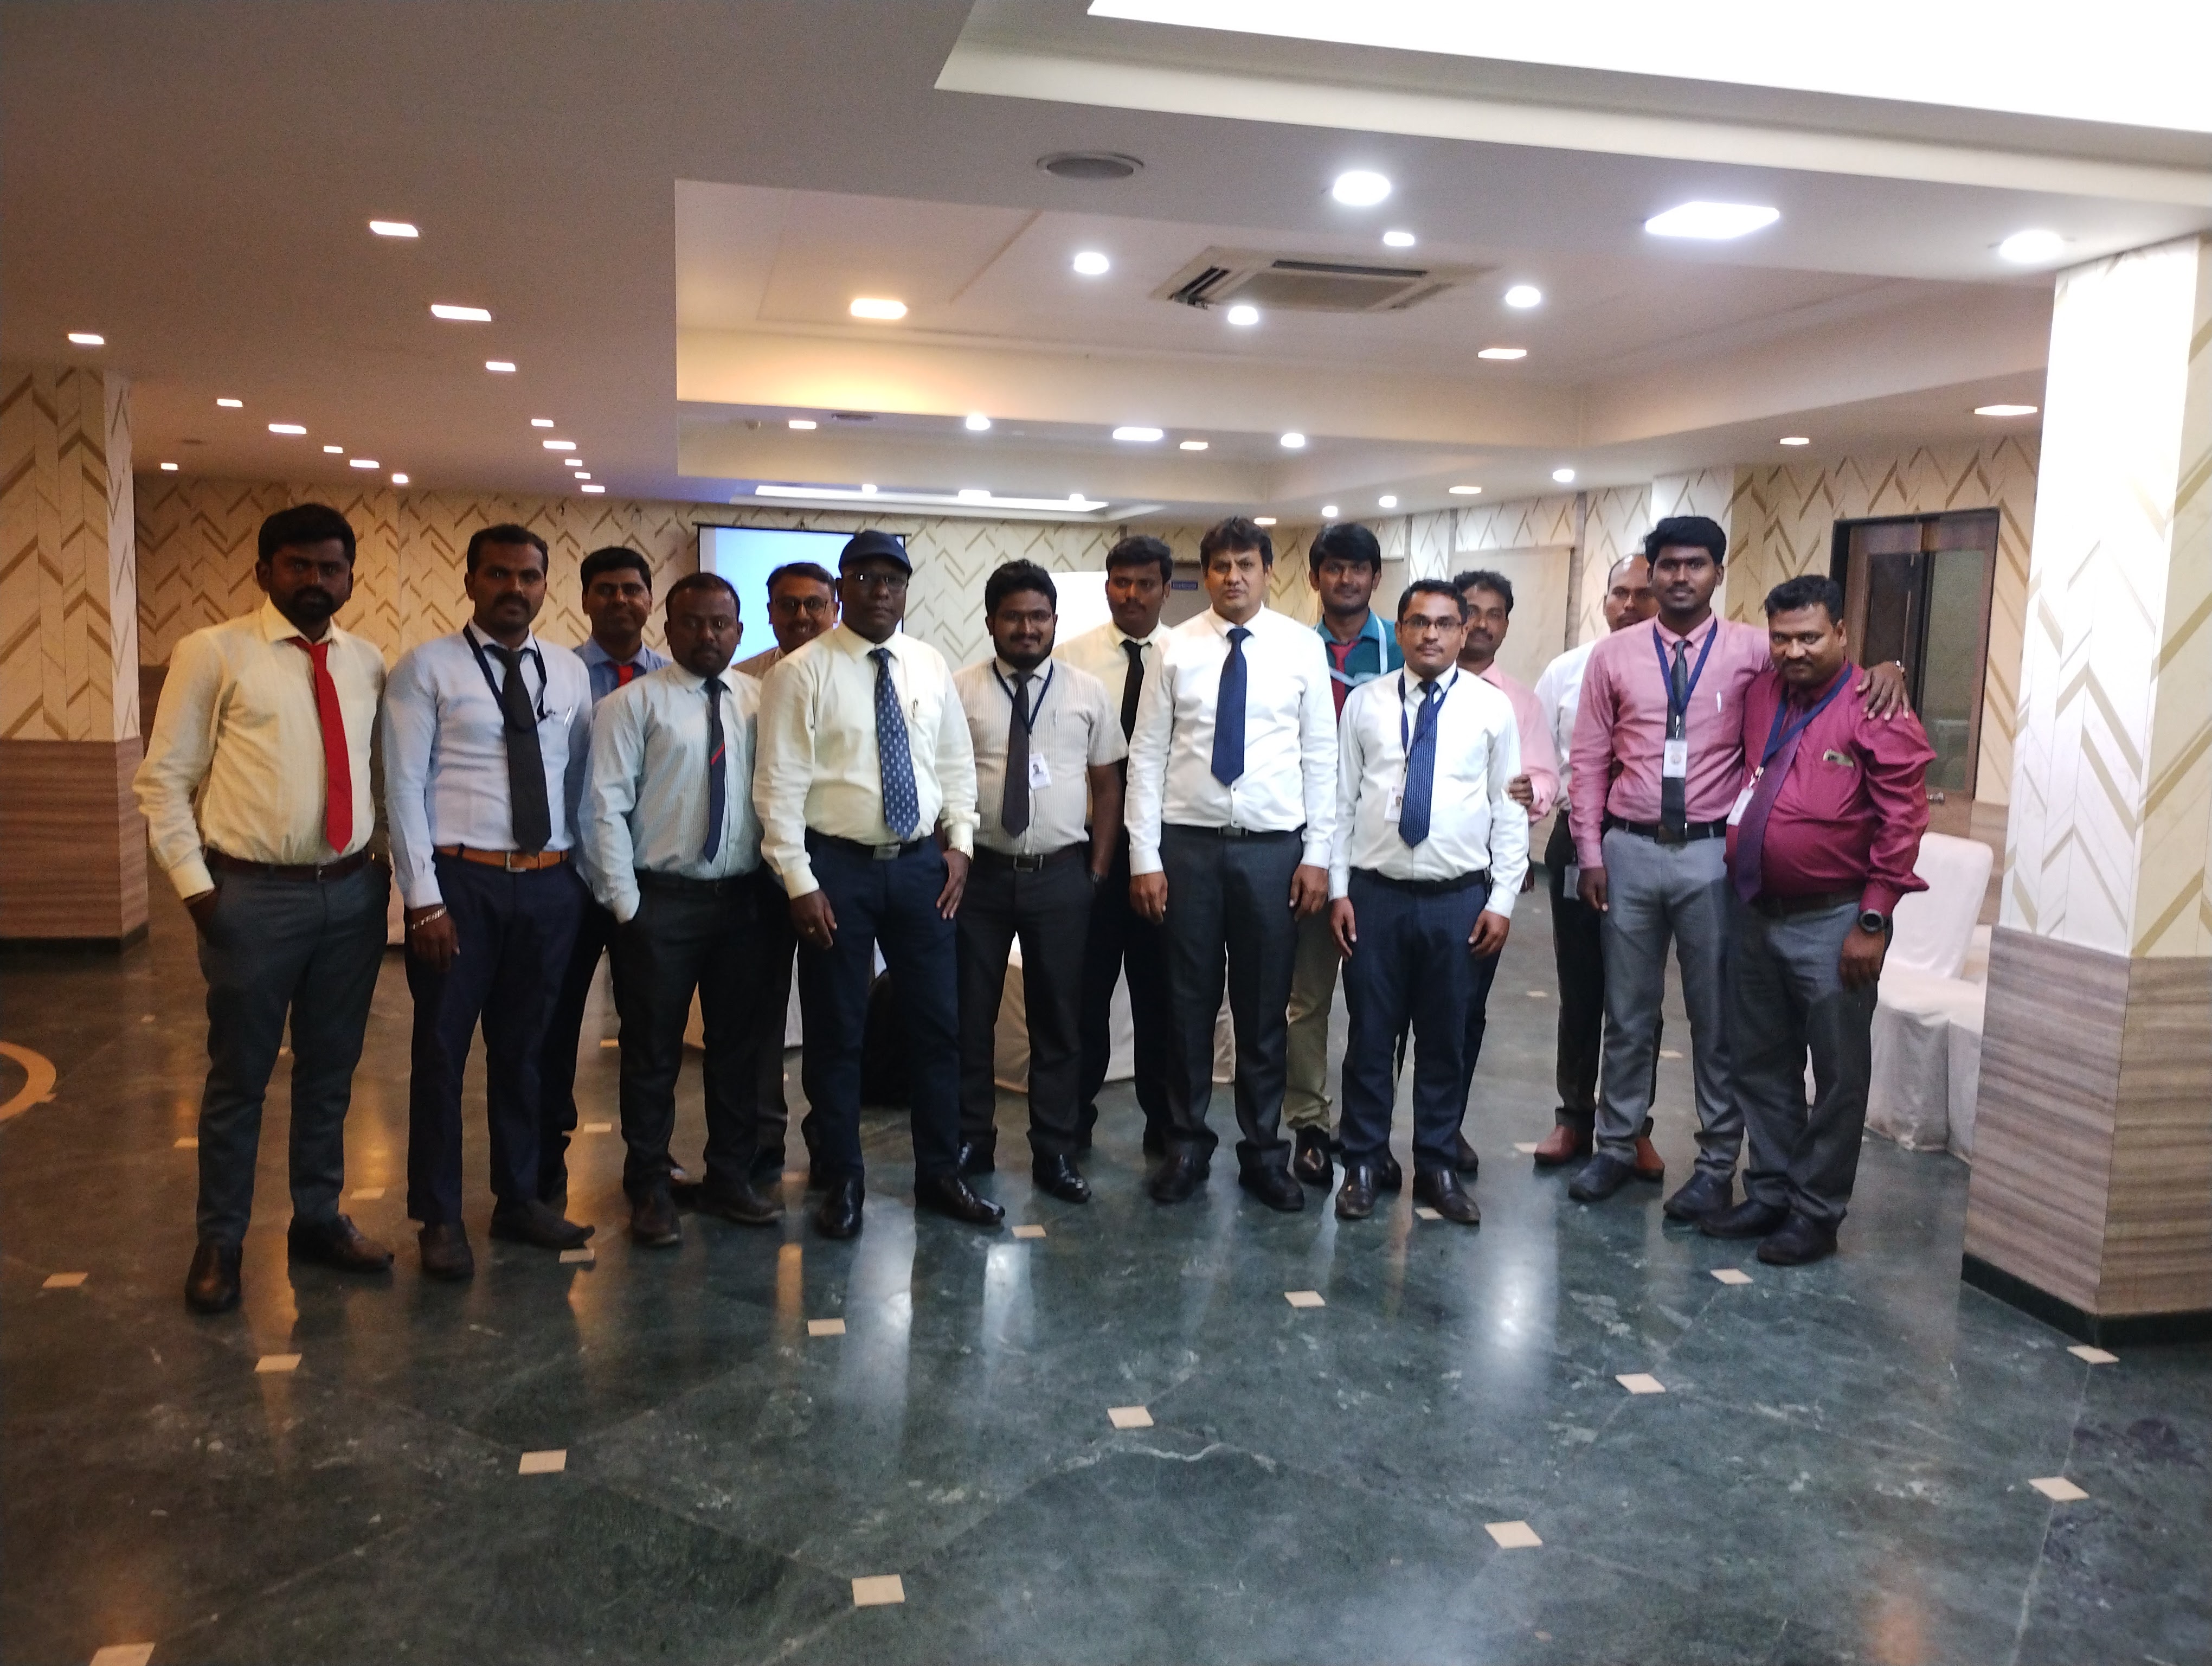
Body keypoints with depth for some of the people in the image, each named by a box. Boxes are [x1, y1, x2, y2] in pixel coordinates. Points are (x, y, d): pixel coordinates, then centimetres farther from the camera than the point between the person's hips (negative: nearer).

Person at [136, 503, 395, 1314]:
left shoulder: (368, 664, 7)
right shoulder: (213, 653, -4)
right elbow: (162, 779, -3)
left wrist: (388, 861, 4)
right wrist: (195, 885, -8)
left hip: (353, 892, 4)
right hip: (254, 893, -4)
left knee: (331, 1070, 15)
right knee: (239, 1075, 8)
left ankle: (318, 1219, 31)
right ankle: (219, 1241, 24)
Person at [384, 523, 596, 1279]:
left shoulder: (569, 671, 9)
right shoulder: (427, 667, -4)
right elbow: (403, 787, -7)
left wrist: (582, 872, 9)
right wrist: (424, 899, -13)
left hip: (551, 883, 4)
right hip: (460, 879, -4)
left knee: (524, 1049, 15)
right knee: (442, 1051, 5)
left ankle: (519, 1199, 30)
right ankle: (440, 1217, 20)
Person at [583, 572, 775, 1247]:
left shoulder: (761, 702, 6)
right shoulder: (633, 703, -4)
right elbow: (606, 806, -7)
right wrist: (625, 905, -10)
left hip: (743, 899, 4)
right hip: (661, 901, -3)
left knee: (738, 1046, 13)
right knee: (652, 1052, 7)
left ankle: (729, 1178, 28)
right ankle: (649, 1190, 21)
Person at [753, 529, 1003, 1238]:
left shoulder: (931, 666, 7)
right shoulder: (802, 672, -6)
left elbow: (956, 762, 14)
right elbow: (779, 783, -9)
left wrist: (959, 842, 3)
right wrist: (800, 882, -13)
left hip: (921, 864, 4)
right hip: (837, 866, -4)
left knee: (939, 1024, 10)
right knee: (836, 1031, 6)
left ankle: (940, 1174, 25)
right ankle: (842, 1180, 23)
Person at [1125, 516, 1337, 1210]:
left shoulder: (1302, 647, 1)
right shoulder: (1176, 648, 1)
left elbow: (1321, 756, 2)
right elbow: (1146, 755, 1)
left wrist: (1317, 855, -3)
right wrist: (1144, 856, -4)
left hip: (1273, 847, 0)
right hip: (1189, 843, 0)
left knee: (1265, 1007, 9)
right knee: (1189, 1001, 9)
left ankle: (1263, 1152, 24)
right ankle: (1188, 1143, 25)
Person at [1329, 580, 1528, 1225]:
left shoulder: (1492, 707, 2)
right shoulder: (1365, 703, 4)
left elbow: (1510, 811, 2)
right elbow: (1342, 801, 4)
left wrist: (1502, 900, -3)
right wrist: (1338, 889, 0)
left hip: (1460, 900, 0)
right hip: (1376, 894, 0)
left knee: (1446, 1040, 10)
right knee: (1370, 1036, 7)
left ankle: (1438, 1168, 25)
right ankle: (1364, 1165, 22)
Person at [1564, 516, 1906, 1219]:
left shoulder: (1752, 649, 0)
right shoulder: (1613, 654, 3)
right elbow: (1590, 760, 5)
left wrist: (1885, 666, -17)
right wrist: (1590, 854, 1)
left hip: (1712, 852, -1)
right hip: (1630, 850, 1)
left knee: (1717, 1015, 7)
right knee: (1627, 1011, 12)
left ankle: (1717, 1165, 19)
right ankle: (1616, 1146, 25)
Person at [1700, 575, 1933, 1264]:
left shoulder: (1876, 712, -11)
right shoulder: (1759, 694, 7)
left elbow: (1903, 825, -12)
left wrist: (1872, 924, -14)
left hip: (1831, 924, -6)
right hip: (1754, 914, 6)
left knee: (1837, 1076, 6)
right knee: (1762, 1065, 15)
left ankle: (1817, 1213, 17)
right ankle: (1768, 1194, 29)